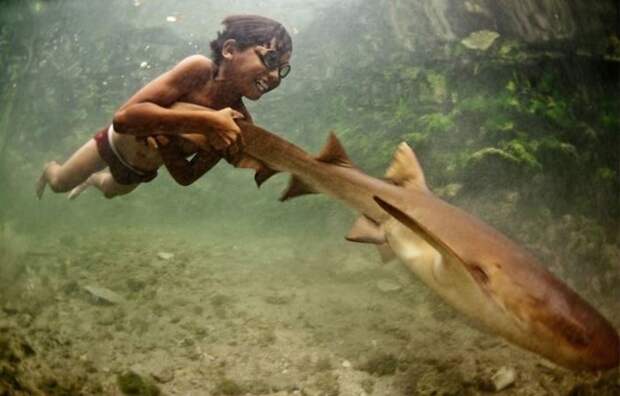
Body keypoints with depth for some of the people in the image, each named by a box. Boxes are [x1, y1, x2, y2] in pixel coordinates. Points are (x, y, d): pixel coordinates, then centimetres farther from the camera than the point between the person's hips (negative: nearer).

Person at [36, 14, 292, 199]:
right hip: (118, 142, -4)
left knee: (111, 190, 34)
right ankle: (50, 169, 54)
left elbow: (187, 177, -22)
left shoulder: (238, 122, -28)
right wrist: (206, 121, -54)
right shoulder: (198, 69, -39)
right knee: (59, 184, 20)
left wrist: (164, 143, -41)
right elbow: (124, 117, -47)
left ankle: (94, 179, 66)